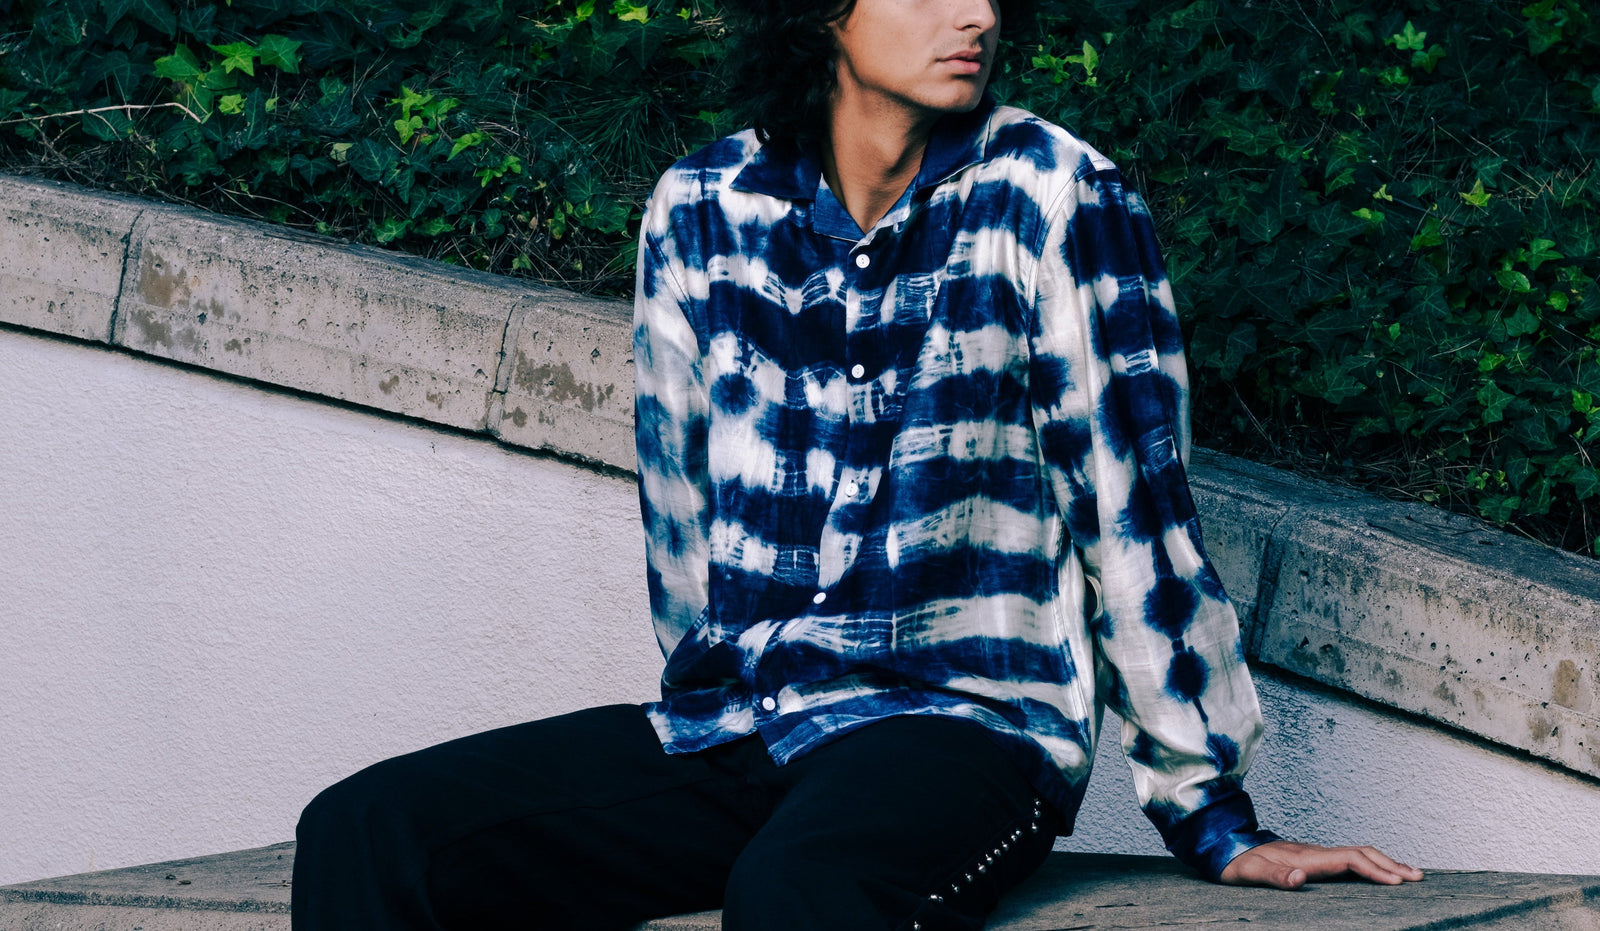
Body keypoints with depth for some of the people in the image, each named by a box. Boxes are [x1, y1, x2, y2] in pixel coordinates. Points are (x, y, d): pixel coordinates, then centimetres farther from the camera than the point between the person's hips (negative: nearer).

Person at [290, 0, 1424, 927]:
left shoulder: (1052, 197, -5)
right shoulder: (699, 213, 7)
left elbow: (1135, 508, -2)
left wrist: (1215, 824, 0)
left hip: (969, 731, -5)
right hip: (724, 732, 5)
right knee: (365, 829, -16)